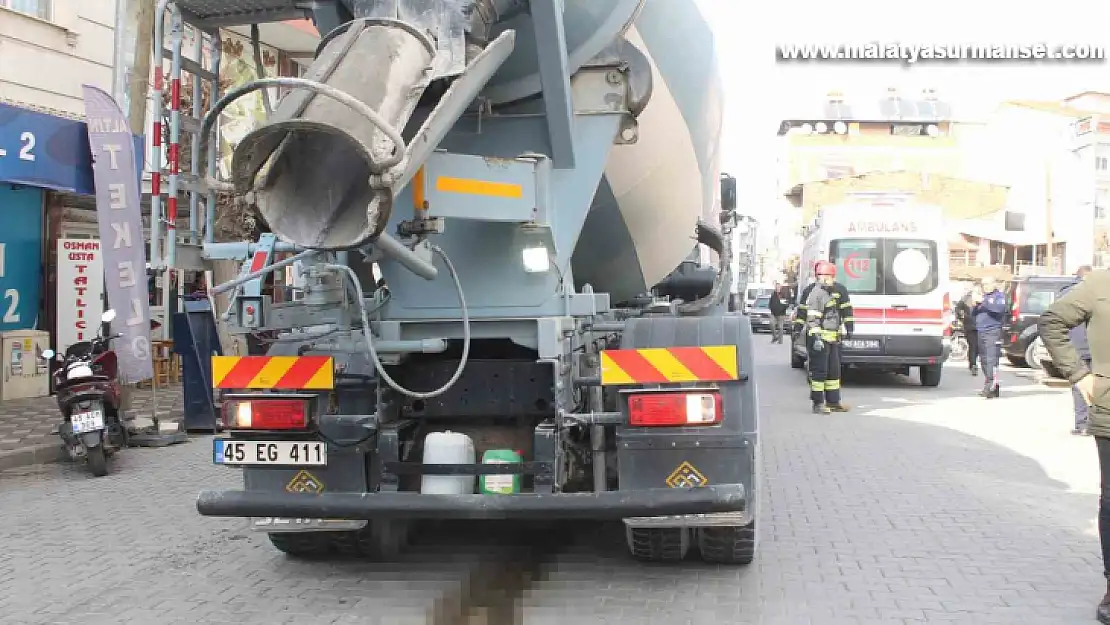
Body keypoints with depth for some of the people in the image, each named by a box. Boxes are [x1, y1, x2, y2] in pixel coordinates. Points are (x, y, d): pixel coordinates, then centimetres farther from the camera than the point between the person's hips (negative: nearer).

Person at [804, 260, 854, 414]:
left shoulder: (839, 290, 12)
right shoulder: (816, 293, -14)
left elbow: (846, 308, 25)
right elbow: (812, 318, -21)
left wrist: (849, 327, 26)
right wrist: (816, 337, -28)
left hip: (834, 337, 9)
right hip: (819, 337, -9)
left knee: (834, 369, 14)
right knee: (819, 370, -8)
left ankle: (833, 401, 23)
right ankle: (818, 403, -3)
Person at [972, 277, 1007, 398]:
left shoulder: (999, 296, 2)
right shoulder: (982, 296, 22)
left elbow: (1000, 308, -19)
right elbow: (973, 313, 19)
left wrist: (983, 301, -22)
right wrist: (975, 304, -1)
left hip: (993, 331, -7)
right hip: (981, 332, 7)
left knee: (991, 360, -15)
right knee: (983, 361, 8)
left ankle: (992, 387, -20)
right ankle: (988, 384, 15)